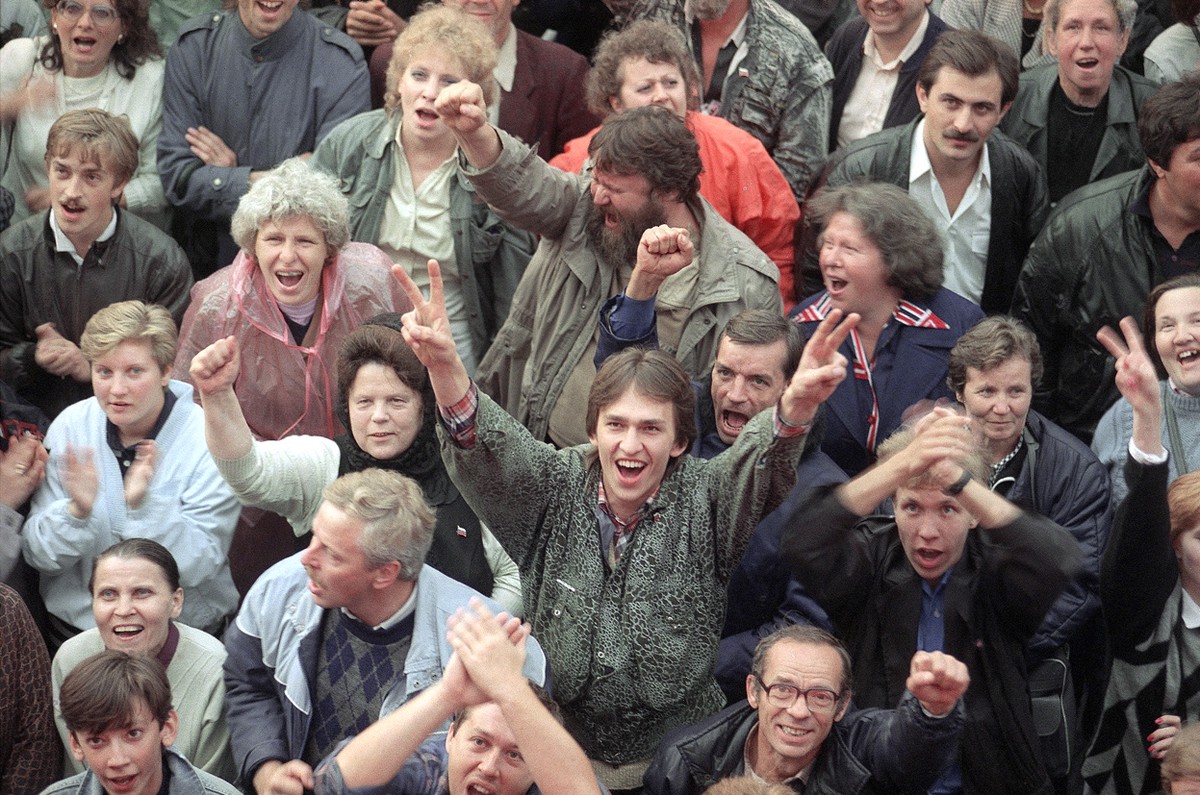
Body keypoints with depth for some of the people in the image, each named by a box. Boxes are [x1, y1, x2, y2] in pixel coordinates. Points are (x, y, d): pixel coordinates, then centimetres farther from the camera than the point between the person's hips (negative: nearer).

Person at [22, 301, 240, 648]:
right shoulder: (70, 427, 0)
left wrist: (145, 505, -26)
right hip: (75, 626, 3)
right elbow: (39, 556, 0)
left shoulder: (209, 440, -8)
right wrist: (77, 511, -20)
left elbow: (198, 567, -12)